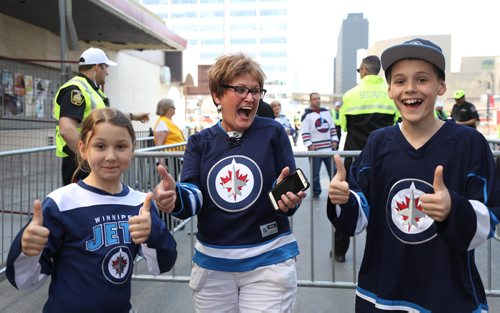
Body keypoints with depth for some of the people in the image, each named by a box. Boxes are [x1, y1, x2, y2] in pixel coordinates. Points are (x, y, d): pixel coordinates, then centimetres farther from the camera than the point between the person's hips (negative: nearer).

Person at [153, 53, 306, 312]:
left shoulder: (273, 132, -5)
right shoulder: (200, 142, 1)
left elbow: (288, 190, -4)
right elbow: (192, 196, -8)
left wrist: (288, 198, -27)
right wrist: (174, 198, -30)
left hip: (268, 261, -2)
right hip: (212, 264, 3)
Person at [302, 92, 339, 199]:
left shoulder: (326, 112, 14)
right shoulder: (307, 115, -3)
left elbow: (332, 127, 16)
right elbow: (305, 132, -7)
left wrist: (334, 140, 7)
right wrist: (309, 145, -14)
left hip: (329, 147, 5)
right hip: (315, 149, -4)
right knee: (315, 173, 1)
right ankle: (316, 192, 13)